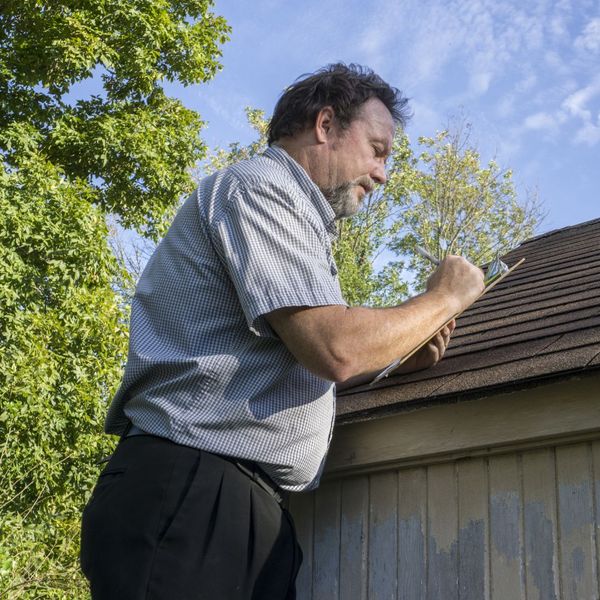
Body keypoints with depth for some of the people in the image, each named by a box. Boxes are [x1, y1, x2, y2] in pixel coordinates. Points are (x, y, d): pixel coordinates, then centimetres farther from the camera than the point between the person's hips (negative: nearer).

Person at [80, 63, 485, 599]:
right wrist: (444, 298, -2)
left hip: (255, 512, 10)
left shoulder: (294, 218, 26)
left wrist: (400, 359, 15)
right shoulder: (256, 186, -6)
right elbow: (336, 349, -18)